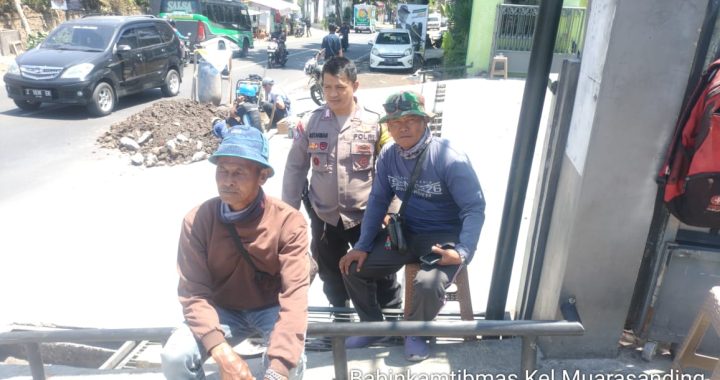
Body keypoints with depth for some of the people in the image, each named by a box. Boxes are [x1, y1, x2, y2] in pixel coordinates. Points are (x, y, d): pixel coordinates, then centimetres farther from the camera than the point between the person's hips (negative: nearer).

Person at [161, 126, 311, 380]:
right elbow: (194, 293, -18)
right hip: (223, 310, 2)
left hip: (272, 308, -2)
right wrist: (222, 352, -33)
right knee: (174, 357, -21)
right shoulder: (197, 221, -16)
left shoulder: (289, 222, -23)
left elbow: (295, 294, -28)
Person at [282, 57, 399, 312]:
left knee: (381, 277, 7)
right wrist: (289, 211, 3)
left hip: (366, 216, -2)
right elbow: (295, 169, 3)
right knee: (332, 278, 20)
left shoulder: (374, 123, -7)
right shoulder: (310, 123, -4)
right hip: (324, 217, 2)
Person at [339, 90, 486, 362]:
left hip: (445, 236, -5)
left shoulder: (450, 159, -21)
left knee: (428, 285, -32)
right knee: (354, 267, -5)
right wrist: (362, 246, -4)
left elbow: (475, 208, -18)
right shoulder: (388, 156, -4)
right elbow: (378, 201, 3)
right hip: (407, 232, 6)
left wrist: (462, 252, -30)